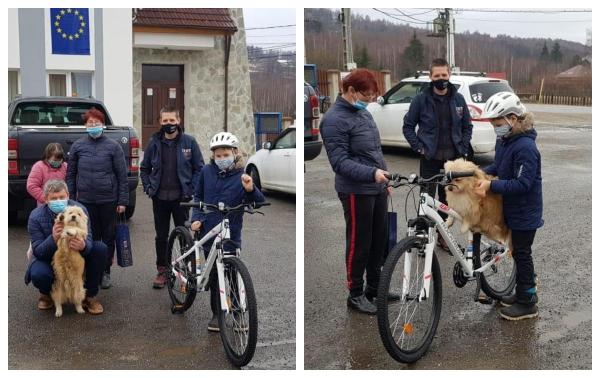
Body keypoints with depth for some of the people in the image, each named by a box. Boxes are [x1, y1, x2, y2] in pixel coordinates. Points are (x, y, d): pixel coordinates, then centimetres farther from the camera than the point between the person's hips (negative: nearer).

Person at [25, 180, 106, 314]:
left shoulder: (79, 209, -18)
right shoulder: (35, 217, -19)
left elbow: (88, 240, -20)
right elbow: (37, 251, -21)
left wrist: (83, 246, -47)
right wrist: (53, 239, -43)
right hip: (48, 258, -2)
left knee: (100, 248, -24)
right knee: (38, 274, -36)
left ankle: (90, 295, -7)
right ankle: (46, 294, 5)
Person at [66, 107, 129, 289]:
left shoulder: (113, 146, -1)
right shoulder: (78, 146, 5)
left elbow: (122, 175, -1)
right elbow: (70, 174, 9)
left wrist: (123, 201, -5)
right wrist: (70, 199, 4)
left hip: (109, 200, -1)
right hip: (86, 200, 1)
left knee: (108, 237, 7)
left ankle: (105, 272, 20)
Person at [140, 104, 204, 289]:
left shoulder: (189, 142, -2)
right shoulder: (154, 143, 5)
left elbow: (199, 168, 0)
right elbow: (144, 168, 13)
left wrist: (191, 190, -7)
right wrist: (148, 187, 2)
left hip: (181, 197, -2)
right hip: (159, 198, 2)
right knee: (161, 236, 9)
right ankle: (162, 270, 20)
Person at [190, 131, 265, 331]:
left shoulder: (241, 176, -6)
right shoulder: (207, 171, 3)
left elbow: (259, 202, -13)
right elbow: (198, 196, 16)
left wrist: (250, 189, -32)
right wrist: (196, 218, 3)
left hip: (230, 236, -3)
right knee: (214, 277, 11)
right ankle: (217, 314, 23)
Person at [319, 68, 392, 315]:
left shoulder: (362, 112, 12)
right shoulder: (334, 120, -15)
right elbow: (339, 161, -21)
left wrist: (384, 179, 21)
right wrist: (372, 173, -30)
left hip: (377, 188, 8)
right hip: (356, 192, -8)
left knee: (379, 240, 15)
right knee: (359, 244, 2)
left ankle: (375, 286, 30)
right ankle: (355, 294, 16)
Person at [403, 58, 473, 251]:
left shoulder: (458, 99, 4)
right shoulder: (421, 99, -5)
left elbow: (467, 126, 13)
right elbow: (408, 126, 1)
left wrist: (463, 148, 3)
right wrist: (419, 147, -7)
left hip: (452, 158, 3)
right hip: (430, 158, -3)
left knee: (447, 198, 11)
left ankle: (442, 234, 23)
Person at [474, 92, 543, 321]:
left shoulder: (525, 147, -25)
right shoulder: (504, 140, 2)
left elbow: (522, 184, -28)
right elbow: (498, 166, 16)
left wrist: (492, 186, -29)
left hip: (525, 212, -9)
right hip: (512, 208, 9)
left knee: (522, 254, 1)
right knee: (519, 252, 19)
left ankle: (527, 304, 13)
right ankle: (525, 292, 34)